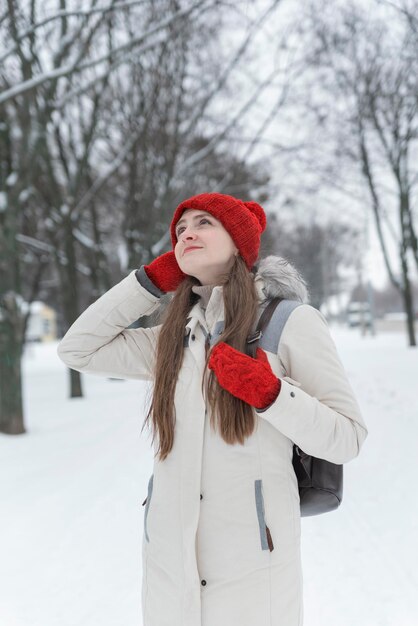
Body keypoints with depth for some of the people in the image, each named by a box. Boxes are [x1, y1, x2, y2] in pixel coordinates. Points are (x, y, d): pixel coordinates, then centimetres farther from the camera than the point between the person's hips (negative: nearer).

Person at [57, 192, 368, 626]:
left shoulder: (291, 320, -4)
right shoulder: (174, 337, 9)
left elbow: (346, 439, -6)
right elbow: (77, 349, 9)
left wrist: (270, 394, -22)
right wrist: (151, 281, 5)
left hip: (252, 556, -4)